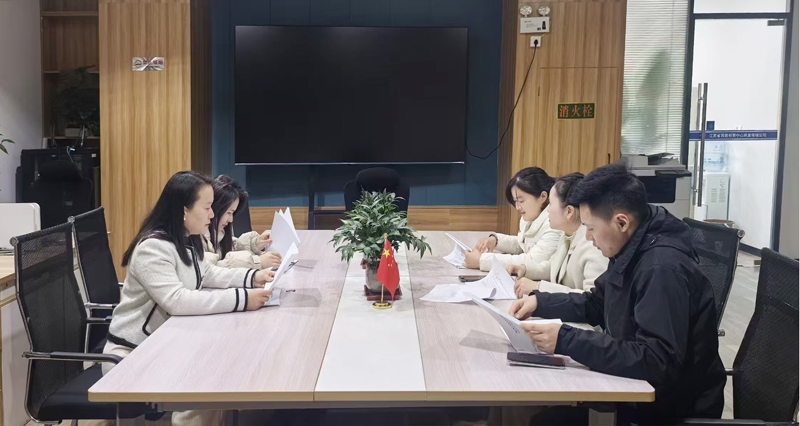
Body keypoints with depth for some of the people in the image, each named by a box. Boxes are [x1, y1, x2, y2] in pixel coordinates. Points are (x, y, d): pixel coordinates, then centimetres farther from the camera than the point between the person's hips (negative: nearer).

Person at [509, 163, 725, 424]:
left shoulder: (663, 269, -27)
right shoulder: (631, 251, 1)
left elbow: (656, 362, -33)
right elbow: (595, 305, 16)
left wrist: (566, 341, -35)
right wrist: (539, 302, 3)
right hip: (642, 389, 8)